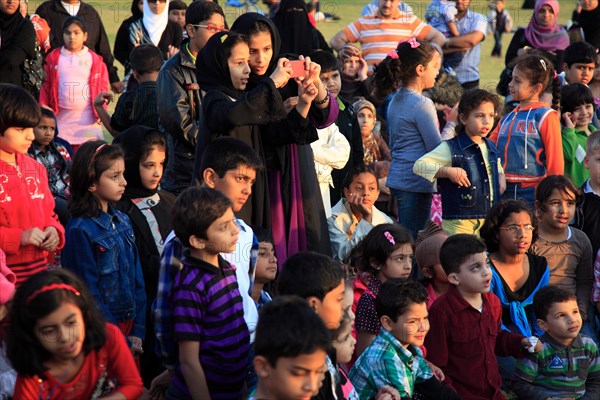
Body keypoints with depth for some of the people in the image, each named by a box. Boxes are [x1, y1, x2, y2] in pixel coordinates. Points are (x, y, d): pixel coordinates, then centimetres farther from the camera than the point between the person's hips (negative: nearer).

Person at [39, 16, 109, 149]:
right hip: (61, 119, 1)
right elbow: (45, 86, 9)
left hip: (87, 120, -1)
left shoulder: (94, 59, 5)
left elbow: (103, 86, 6)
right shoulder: (53, 57, 9)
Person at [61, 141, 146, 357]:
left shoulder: (123, 221, 5)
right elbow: (89, 293, -16)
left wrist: (137, 331, 0)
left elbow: (137, 279, 8)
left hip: (128, 325, 6)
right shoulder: (80, 230, -16)